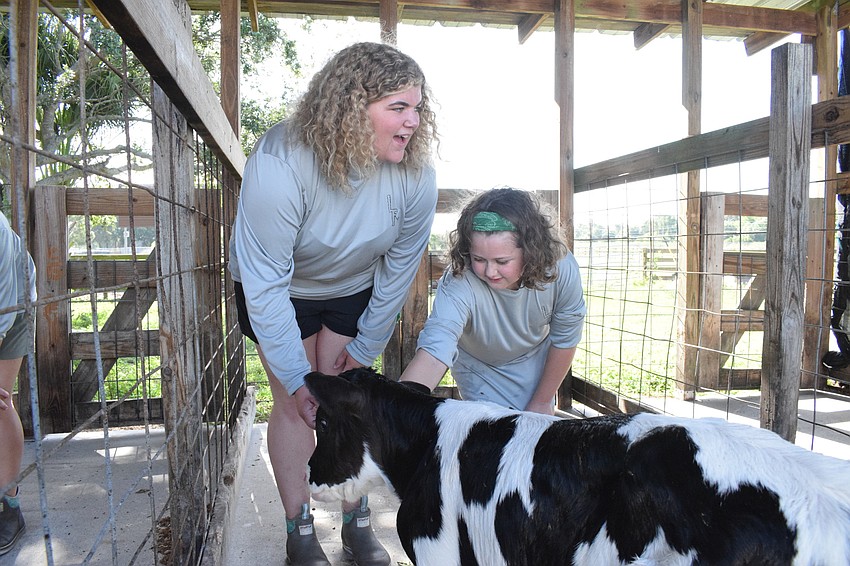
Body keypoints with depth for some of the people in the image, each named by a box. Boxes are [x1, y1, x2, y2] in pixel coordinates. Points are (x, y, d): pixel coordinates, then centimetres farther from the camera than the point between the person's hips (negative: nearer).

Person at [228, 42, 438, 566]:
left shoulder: (417, 174, -25)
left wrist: (367, 346, -3)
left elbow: (399, 268, -12)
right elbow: (265, 282, -29)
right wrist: (296, 377, -23)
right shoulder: (278, 164, -35)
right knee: (295, 405, -1)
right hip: (280, 291, -2)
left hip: (353, 290, 2)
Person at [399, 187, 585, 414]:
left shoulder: (562, 269, -30)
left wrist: (542, 402, -6)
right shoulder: (458, 283, -41)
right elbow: (434, 352, -51)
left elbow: (564, 340, -16)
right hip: (480, 369, -2)